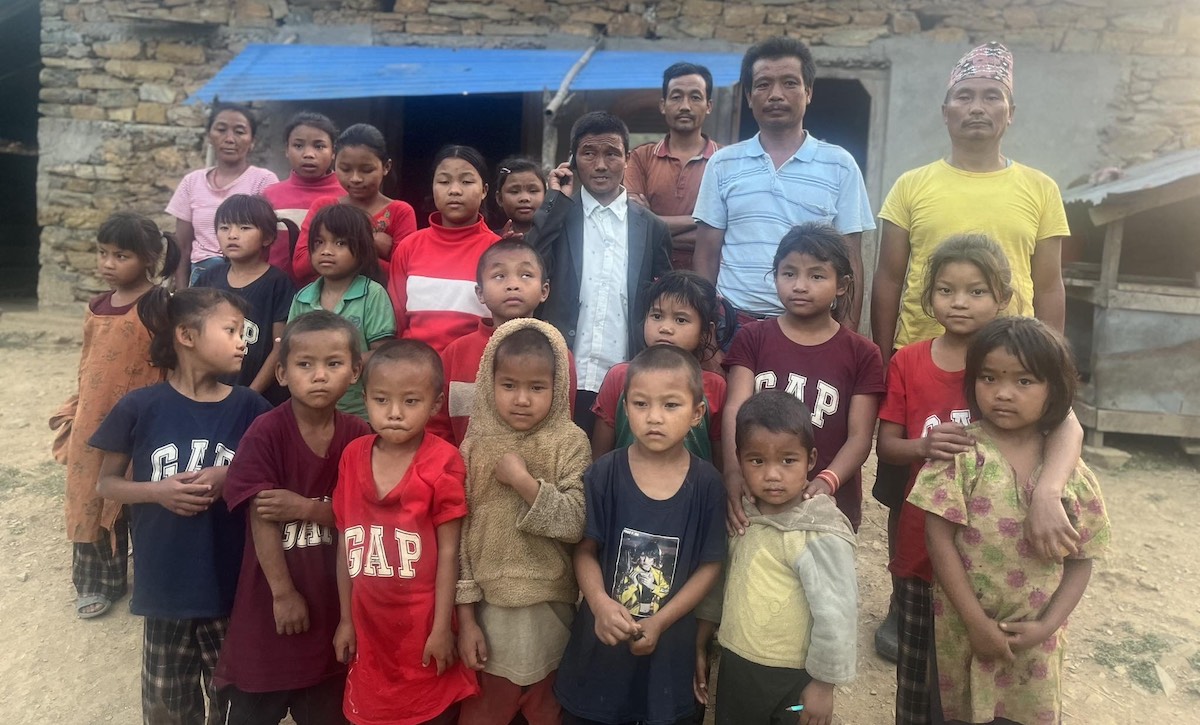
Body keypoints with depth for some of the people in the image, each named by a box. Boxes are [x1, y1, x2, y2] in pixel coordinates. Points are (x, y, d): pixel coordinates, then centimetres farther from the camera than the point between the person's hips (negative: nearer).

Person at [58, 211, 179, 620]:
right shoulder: (96, 308, 8)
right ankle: (99, 583, 30)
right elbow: (88, 366, 16)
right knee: (93, 501, 14)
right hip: (94, 424, 6)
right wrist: (75, 412, 16)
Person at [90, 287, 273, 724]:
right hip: (165, 584, 0)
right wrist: (158, 491, -14)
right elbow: (106, 482, 4)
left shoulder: (249, 407, -5)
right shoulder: (141, 407, -6)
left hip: (232, 584, 0)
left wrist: (230, 479, -15)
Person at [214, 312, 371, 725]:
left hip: (332, 600, 3)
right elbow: (261, 519, -16)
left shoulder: (358, 436, -5)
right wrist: (283, 593, -14)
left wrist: (307, 509, -20)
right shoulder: (266, 433, -15)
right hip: (272, 596, -2)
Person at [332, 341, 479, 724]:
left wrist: (442, 628, -10)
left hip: (424, 626, -4)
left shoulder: (443, 464, -15)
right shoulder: (353, 457, -2)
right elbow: (346, 545, 4)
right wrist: (346, 619, 7)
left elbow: (448, 552, -12)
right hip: (370, 625, 4)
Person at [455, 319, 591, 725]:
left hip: (550, 611, -1)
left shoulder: (570, 443, -7)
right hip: (489, 610, 1)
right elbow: (460, 535, -3)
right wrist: (466, 617, -5)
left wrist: (522, 480, -22)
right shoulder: (476, 446, -4)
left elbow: (576, 524, -14)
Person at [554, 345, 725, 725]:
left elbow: (710, 565, -6)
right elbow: (585, 550, -6)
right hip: (602, 641, 0)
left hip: (670, 643, 0)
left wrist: (660, 621, -13)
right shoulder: (605, 474, -10)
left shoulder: (705, 483, -9)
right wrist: (600, 603, -23)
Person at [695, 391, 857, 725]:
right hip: (734, 667, 6)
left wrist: (823, 684, -13)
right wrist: (700, 644, 11)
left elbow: (835, 615, -19)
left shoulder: (819, 535, -22)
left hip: (791, 678, -6)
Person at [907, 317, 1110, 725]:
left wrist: (1046, 626, -9)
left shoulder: (1071, 473, -4)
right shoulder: (960, 454, -12)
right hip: (964, 630, -2)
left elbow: (1081, 560, 2)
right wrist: (977, 622, -14)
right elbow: (940, 540, -14)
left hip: (1034, 641, 2)